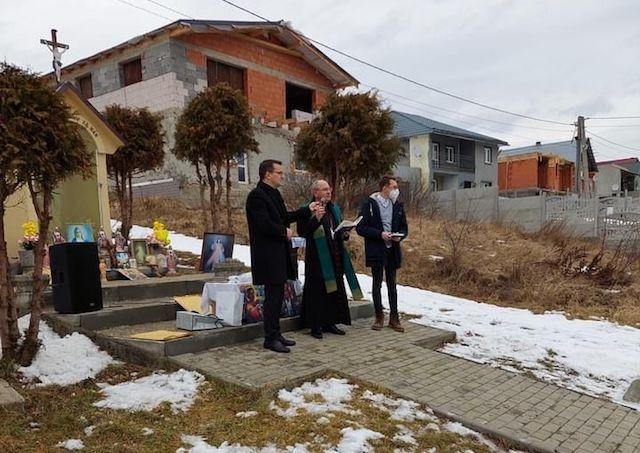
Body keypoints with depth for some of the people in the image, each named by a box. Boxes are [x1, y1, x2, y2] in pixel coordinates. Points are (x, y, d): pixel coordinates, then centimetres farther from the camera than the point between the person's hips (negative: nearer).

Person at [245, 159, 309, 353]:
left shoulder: (274, 194, 15)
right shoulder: (257, 196, -15)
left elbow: (284, 217, 20)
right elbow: (265, 224, -23)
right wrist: (285, 232, -9)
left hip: (279, 253, 10)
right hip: (268, 255, -9)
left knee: (277, 295, 14)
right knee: (272, 296, -3)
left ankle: (275, 335, 23)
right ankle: (270, 338, 7)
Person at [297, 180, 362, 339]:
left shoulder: (334, 209, 14)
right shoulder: (308, 210, -8)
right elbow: (302, 232, -19)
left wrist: (345, 234, 3)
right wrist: (316, 219, -29)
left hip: (335, 256, 7)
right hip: (317, 258, -7)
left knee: (335, 289, 10)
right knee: (318, 291, -3)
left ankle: (330, 323, 22)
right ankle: (315, 326, 7)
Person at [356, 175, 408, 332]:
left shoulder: (398, 205, 7)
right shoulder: (370, 203, -7)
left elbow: (404, 227, 14)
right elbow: (360, 228, -10)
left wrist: (399, 236, -8)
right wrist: (380, 234, -19)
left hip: (393, 250, 4)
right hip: (376, 251, -4)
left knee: (392, 284, 10)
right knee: (377, 283, 6)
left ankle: (394, 318, 17)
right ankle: (379, 317, 18)